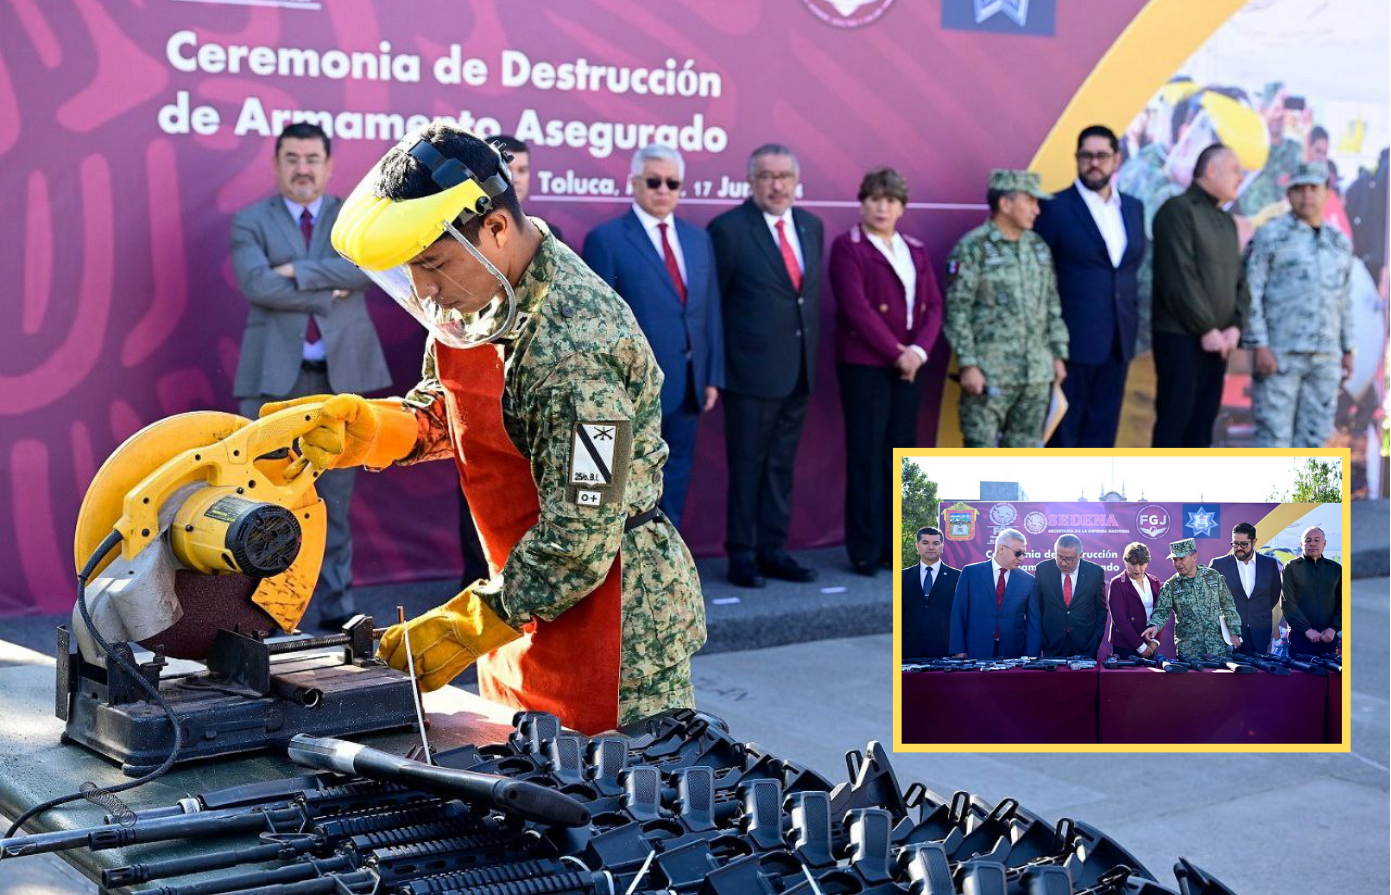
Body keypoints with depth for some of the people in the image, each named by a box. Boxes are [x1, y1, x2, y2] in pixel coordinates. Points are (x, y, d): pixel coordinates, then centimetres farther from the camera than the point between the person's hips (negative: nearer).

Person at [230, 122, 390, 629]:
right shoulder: (251, 222, 5)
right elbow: (257, 285, -12)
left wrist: (297, 271, -14)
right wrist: (329, 292, -12)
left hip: (342, 372, 2)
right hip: (274, 374, -1)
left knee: (335, 495, 7)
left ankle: (335, 601, 15)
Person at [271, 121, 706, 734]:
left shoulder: (573, 345, -29)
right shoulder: (482, 294, 0)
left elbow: (579, 547, -27)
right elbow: (445, 414, 16)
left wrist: (463, 628, -20)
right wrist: (368, 429, -5)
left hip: (607, 615, -9)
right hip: (530, 612, 9)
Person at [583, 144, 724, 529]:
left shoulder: (698, 238, 11)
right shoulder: (606, 239, -7)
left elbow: (710, 310, 12)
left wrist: (713, 375, 7)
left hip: (687, 385, 6)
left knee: (676, 477, 14)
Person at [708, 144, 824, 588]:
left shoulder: (811, 226, 10)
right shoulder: (729, 229, -9)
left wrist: (812, 351, 12)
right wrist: (718, 366, -4)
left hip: (798, 370, 6)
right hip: (752, 370, -6)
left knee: (781, 466, 13)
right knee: (746, 467, 3)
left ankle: (772, 551, 22)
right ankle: (742, 556, 12)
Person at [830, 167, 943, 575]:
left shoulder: (916, 251, 16)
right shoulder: (847, 247, -3)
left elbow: (933, 306, 9)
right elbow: (857, 308, -12)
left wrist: (919, 350, -9)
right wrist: (895, 354, -13)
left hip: (909, 365, 6)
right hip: (865, 364, -6)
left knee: (900, 456, 6)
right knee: (867, 457, -4)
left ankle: (894, 546, 11)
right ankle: (865, 551, 0)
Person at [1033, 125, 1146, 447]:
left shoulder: (1133, 208, 12)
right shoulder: (1056, 208, -5)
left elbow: (1134, 264, 18)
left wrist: (1130, 321, 9)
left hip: (1118, 341, 6)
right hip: (1073, 340, -6)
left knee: (1102, 430, 9)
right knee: (1063, 432, 1)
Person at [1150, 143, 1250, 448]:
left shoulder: (1227, 222, 19)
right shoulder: (1178, 210, -8)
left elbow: (1240, 280, 16)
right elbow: (1179, 278, -16)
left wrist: (1236, 327, -1)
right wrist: (1206, 329, -14)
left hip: (1217, 340, 8)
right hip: (1181, 336, -8)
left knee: (1202, 423, 8)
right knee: (1174, 420, -8)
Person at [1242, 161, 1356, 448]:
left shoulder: (1340, 243, 13)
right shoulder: (1270, 236, -3)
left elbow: (1344, 302, 18)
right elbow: (1250, 294, -7)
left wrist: (1348, 351, 14)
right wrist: (1259, 346, -15)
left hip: (1325, 358, 5)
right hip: (1279, 353, -5)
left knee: (1314, 433, 5)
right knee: (1274, 434, -6)